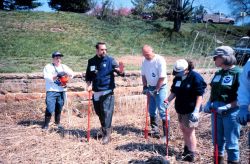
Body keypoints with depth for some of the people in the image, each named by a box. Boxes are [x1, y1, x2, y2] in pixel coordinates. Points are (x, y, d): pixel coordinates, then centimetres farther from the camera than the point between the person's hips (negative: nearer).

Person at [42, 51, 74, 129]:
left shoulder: (64, 67, 13)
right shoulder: (48, 67, 0)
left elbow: (72, 74, 4)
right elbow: (47, 77, -13)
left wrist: (67, 74, -16)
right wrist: (57, 75, -23)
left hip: (62, 91, 4)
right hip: (51, 91, -4)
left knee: (59, 108, 11)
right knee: (50, 108, -10)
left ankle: (57, 123, 24)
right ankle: (46, 124, -2)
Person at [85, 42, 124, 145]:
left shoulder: (110, 60, -5)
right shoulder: (91, 62, 6)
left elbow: (120, 72, -12)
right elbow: (88, 76, 15)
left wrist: (121, 71, -35)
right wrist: (89, 85, -2)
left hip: (107, 91, -4)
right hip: (96, 92, 4)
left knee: (106, 112, -9)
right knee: (99, 112, 14)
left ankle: (106, 134, -2)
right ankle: (104, 129, 34)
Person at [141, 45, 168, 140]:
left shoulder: (160, 60, -18)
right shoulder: (144, 61, 2)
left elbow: (162, 77, -19)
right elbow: (143, 75, 13)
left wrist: (156, 90, -17)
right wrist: (145, 87, 4)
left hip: (160, 87, -7)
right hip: (151, 87, 7)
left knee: (162, 110, -10)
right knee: (151, 110, 13)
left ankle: (166, 133, -4)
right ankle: (154, 130, 27)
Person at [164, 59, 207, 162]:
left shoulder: (195, 77, -17)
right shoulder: (177, 78, 4)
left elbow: (199, 95, -20)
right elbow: (173, 92, 14)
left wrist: (196, 111, -26)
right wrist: (167, 101, -2)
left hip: (191, 110, -7)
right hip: (180, 108, 7)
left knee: (189, 131, 0)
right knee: (183, 129, 19)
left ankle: (192, 154, 12)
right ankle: (186, 149, 38)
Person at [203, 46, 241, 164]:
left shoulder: (238, 73, -12)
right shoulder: (218, 74, 10)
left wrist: (228, 106, -24)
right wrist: (209, 103, 3)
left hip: (231, 112, -7)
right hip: (216, 111, 7)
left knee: (231, 143, 3)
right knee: (217, 141, 16)